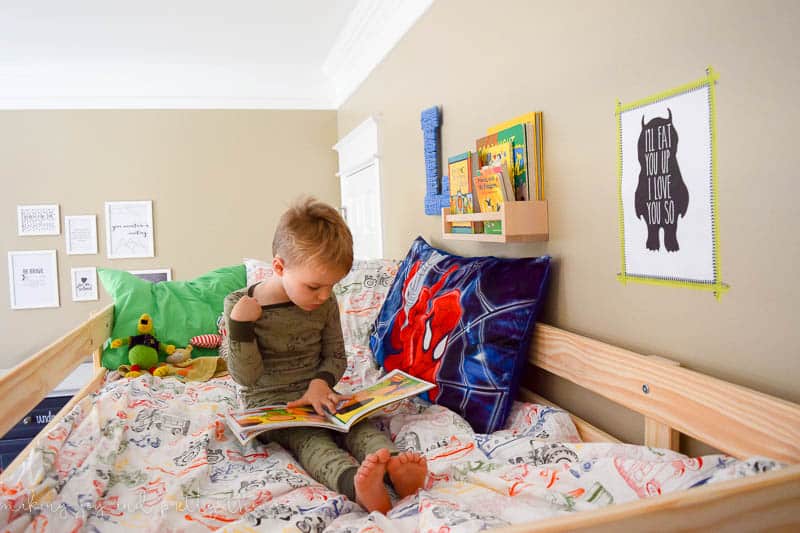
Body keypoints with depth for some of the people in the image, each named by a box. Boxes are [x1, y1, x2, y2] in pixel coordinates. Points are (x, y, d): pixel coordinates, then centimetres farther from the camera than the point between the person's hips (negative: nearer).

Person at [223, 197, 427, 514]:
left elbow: (335, 357, 8)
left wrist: (321, 382, -14)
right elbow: (246, 377, -10)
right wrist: (241, 325, -23)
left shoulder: (325, 304, 0)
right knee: (309, 439, -33)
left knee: (358, 423, -25)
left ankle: (395, 466, -53)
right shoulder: (238, 306, -9)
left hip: (315, 396, 4)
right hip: (268, 405, -4)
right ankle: (354, 482, -62)